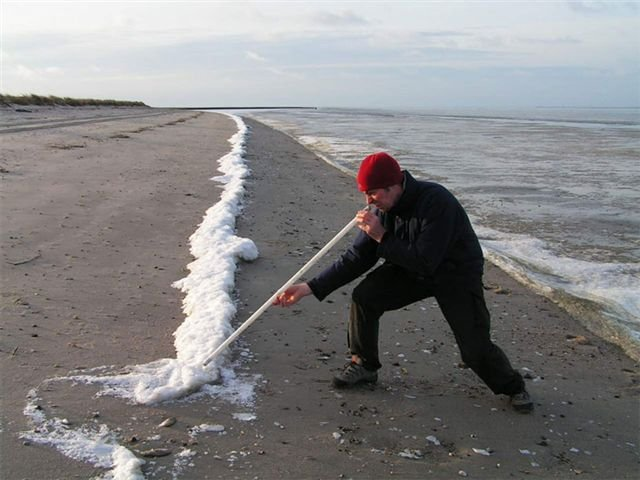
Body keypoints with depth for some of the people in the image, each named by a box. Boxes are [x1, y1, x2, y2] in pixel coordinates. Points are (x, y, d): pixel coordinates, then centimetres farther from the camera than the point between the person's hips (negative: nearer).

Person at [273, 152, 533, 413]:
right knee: (363, 296, -15)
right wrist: (311, 287, -15)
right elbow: (357, 258, -8)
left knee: (475, 348, -12)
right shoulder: (382, 209, -12)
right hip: (411, 267, 6)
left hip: (457, 275, -5)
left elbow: (425, 262, -35)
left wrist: (382, 237, -32)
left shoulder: (436, 202, -33)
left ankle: (512, 387, 20)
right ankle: (363, 365, 7)